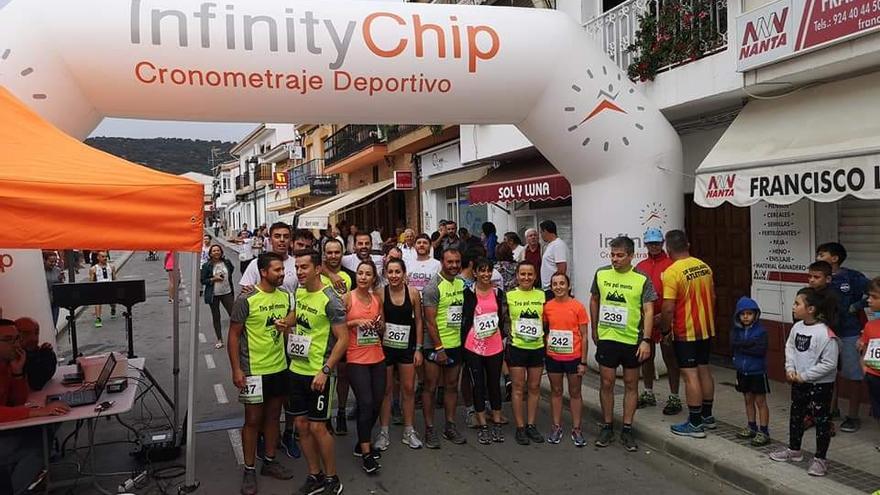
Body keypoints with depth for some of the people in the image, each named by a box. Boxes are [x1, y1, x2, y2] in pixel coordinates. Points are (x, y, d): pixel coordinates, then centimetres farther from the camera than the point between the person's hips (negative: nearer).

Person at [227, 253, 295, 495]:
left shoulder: (285, 295, 2)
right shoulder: (246, 300, -15)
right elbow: (233, 335, -11)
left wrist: (287, 325, -8)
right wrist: (236, 369, -14)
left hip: (280, 368, 5)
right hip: (253, 370, -5)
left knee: (273, 415, 16)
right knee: (253, 420, 5)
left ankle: (269, 461, 31)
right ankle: (249, 470, 19)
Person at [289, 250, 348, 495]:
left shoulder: (330, 300, -16)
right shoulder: (299, 293, 5)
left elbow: (343, 339, -17)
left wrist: (324, 370, -20)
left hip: (318, 373, -7)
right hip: (297, 370, 7)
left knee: (317, 427, -1)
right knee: (302, 425, 11)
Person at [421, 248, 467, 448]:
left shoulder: (461, 284, 7)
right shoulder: (433, 287, -14)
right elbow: (430, 320, -16)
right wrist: (439, 348, -17)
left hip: (456, 344, 7)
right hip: (435, 345, -6)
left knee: (452, 386, 14)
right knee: (430, 387, 3)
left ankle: (450, 426, 25)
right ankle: (429, 429, 12)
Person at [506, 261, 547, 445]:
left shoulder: (542, 296, 4)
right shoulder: (509, 296, -4)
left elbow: (546, 320, 12)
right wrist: (506, 336, -6)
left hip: (537, 348, 3)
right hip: (516, 347, -3)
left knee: (534, 387, 9)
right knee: (518, 387, 3)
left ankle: (531, 425, 21)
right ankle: (520, 427, 11)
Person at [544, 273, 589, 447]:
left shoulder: (578, 306, -9)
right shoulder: (547, 306, -2)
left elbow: (584, 336, -6)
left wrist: (583, 362, -7)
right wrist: (546, 346, -1)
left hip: (573, 357, -2)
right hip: (553, 357, 2)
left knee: (575, 393, 9)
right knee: (556, 391, 13)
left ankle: (576, 429, 21)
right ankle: (557, 427, 24)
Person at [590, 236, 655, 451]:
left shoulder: (642, 279, -7)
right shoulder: (601, 274, 1)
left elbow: (648, 310, -7)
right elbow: (594, 300, 14)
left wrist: (646, 340, -14)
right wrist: (594, 329, 14)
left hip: (632, 339, -1)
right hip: (607, 338, 2)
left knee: (631, 384, 8)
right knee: (607, 383, 5)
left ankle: (627, 430, 19)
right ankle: (607, 427, 19)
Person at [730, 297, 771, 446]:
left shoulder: (761, 331, -13)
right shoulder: (736, 330, 0)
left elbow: (761, 350, -23)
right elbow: (733, 346, -14)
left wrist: (742, 347, -18)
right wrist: (751, 343, -21)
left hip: (757, 372, -5)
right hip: (742, 371, 5)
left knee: (760, 401, 2)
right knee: (748, 399, 16)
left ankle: (764, 432, 8)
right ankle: (752, 427, 29)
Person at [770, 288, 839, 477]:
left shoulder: (825, 334, -23)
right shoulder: (797, 327, -1)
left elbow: (829, 363, -22)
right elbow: (790, 348, 12)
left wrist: (805, 376, -18)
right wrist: (790, 368, -3)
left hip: (820, 384, -8)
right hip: (798, 382, 8)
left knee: (822, 420, 6)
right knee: (796, 415, 19)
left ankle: (820, 458, 18)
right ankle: (794, 450, 35)